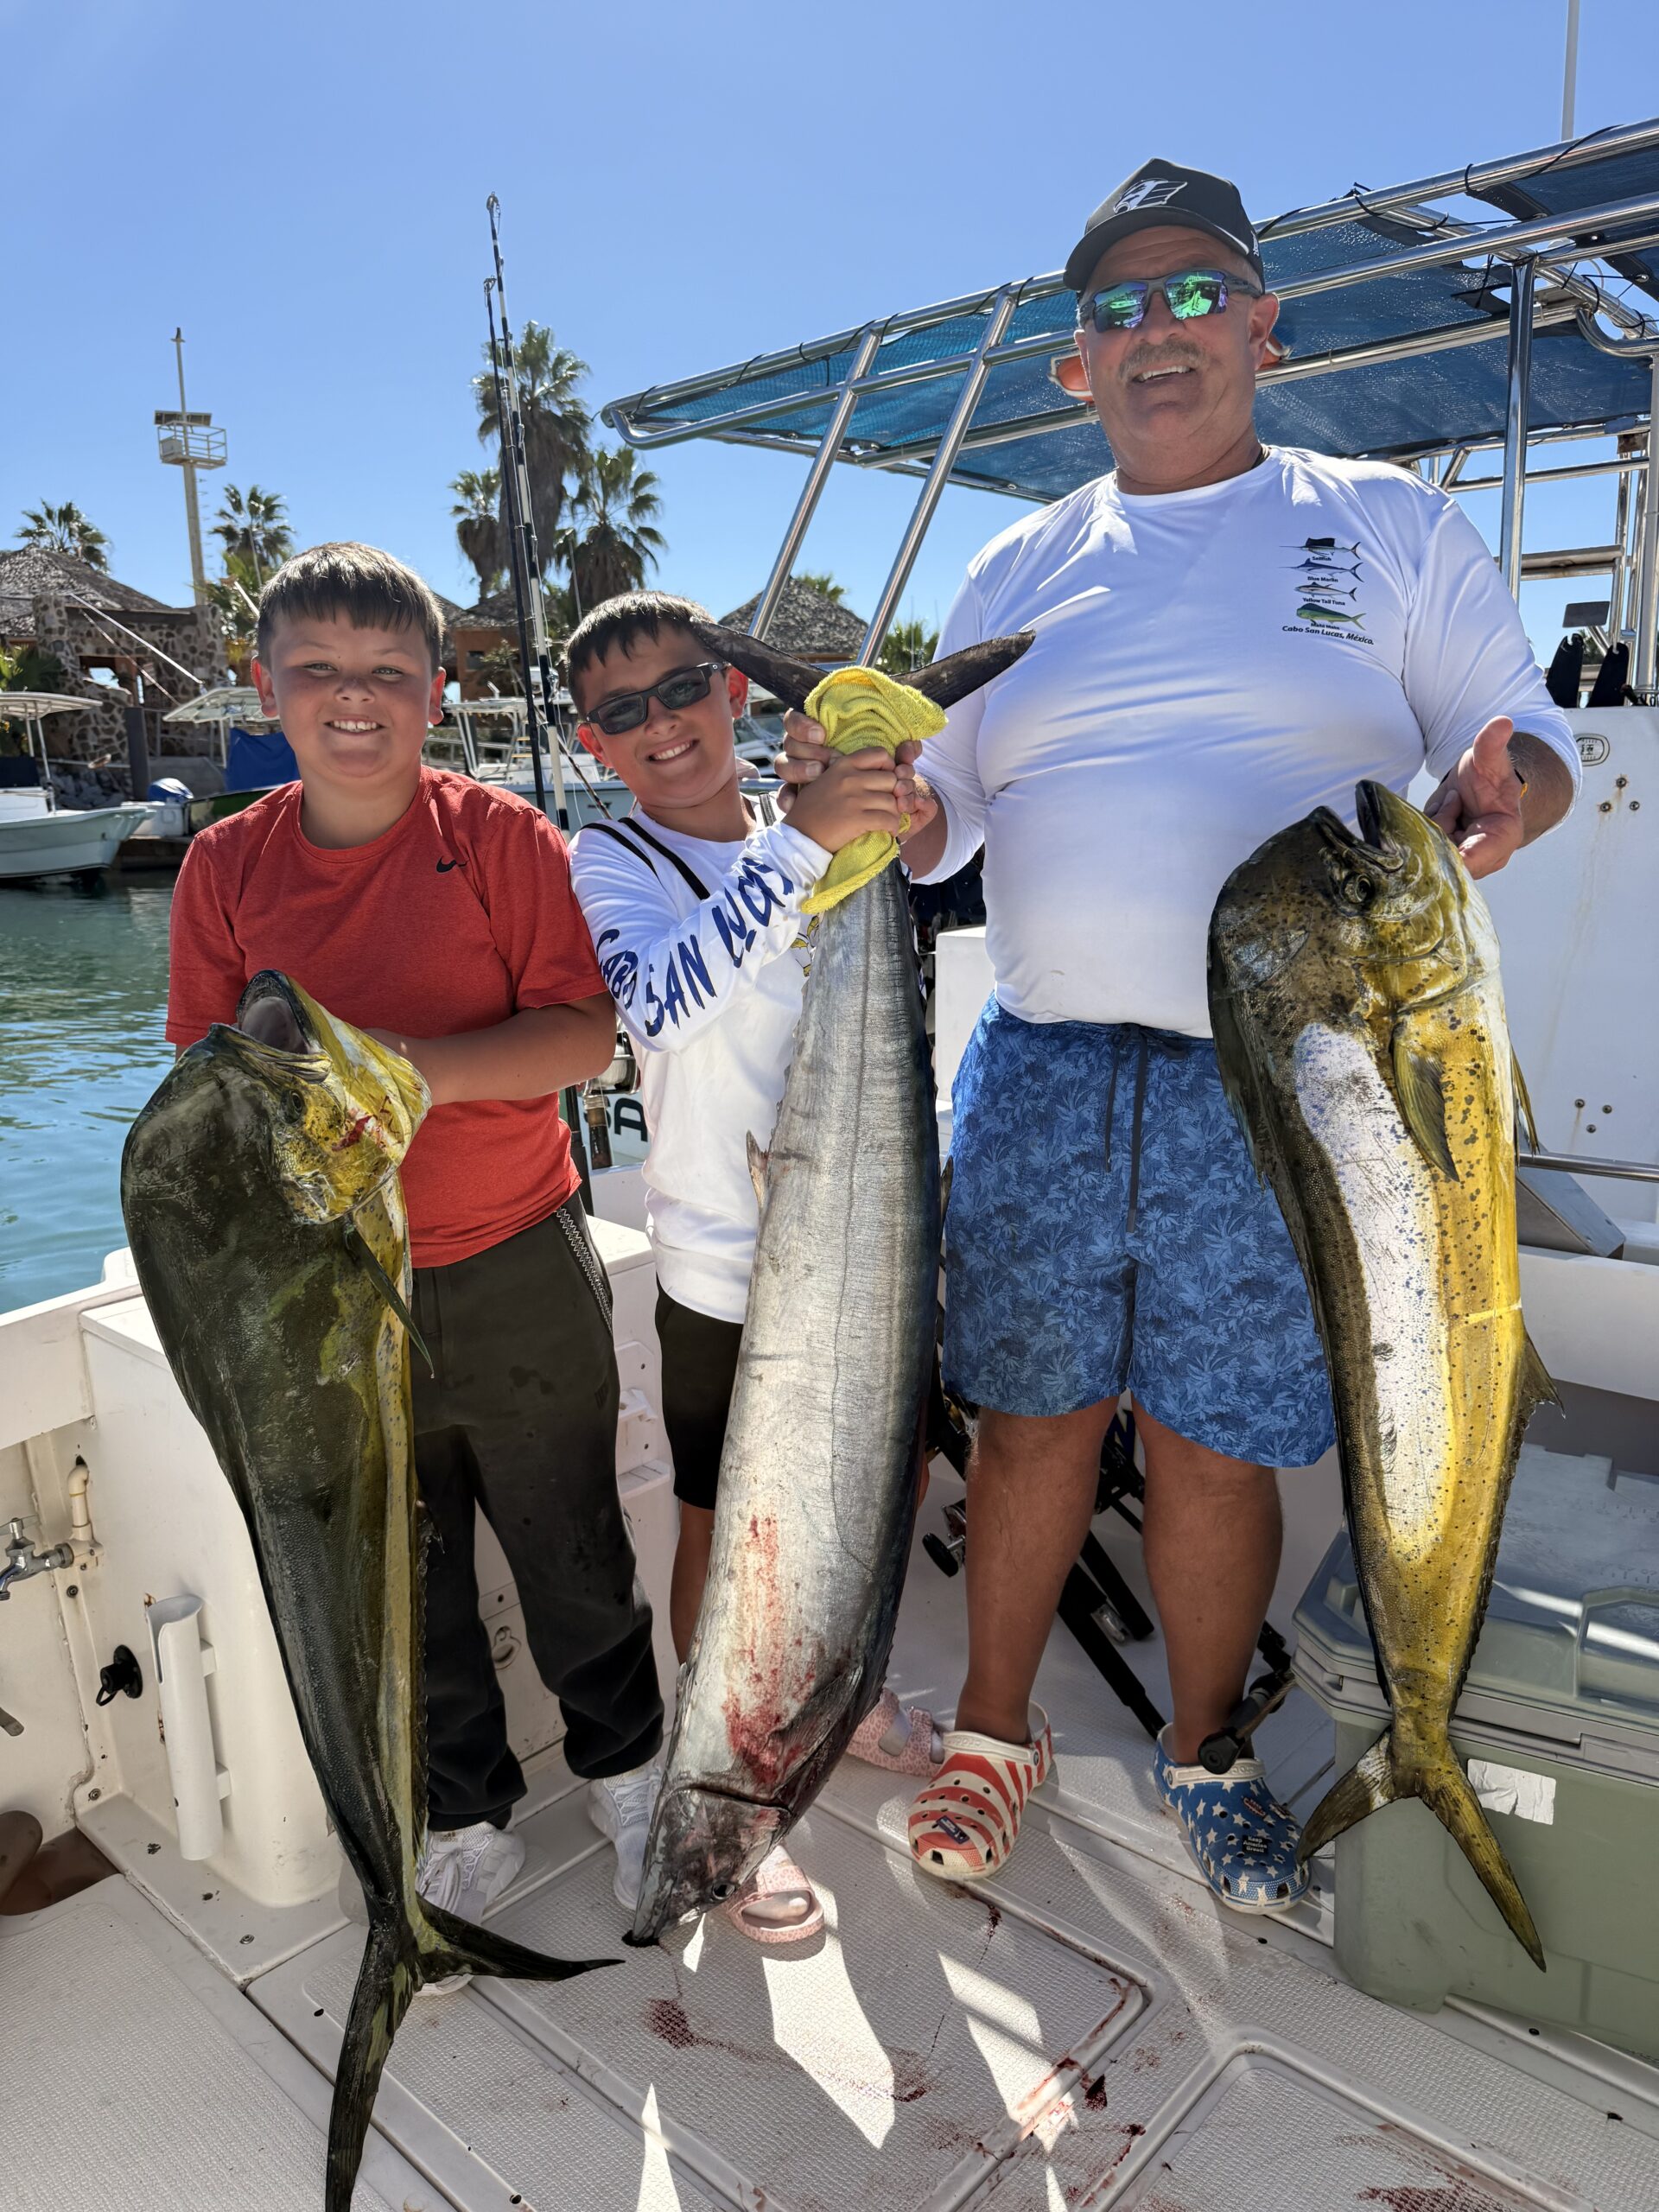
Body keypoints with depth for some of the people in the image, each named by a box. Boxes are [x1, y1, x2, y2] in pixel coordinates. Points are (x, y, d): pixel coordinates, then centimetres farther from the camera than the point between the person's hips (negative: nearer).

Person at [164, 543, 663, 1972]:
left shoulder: (500, 835, -7)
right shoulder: (228, 864, 1)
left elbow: (586, 1033, -13)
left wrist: (419, 1066, -26)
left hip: (518, 1271, -2)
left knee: (572, 1547, 14)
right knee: (400, 1580, 17)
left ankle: (623, 1764, 41)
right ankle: (468, 1817, 40)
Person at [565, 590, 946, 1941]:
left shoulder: (801, 835, 6)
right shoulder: (612, 860, -10)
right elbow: (662, 1002, -33)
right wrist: (803, 842, -37)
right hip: (725, 1266, -5)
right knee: (723, 1528, 8)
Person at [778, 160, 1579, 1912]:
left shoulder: (1385, 521, 8)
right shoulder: (1017, 569, 13)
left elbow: (1520, 736, 6)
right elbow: (941, 815, 13)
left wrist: (1508, 784, -18)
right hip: (1040, 1071, 2)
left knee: (1216, 1453, 8)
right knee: (1031, 1422, 11)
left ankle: (1202, 1749, 34)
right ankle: (997, 1727, 34)